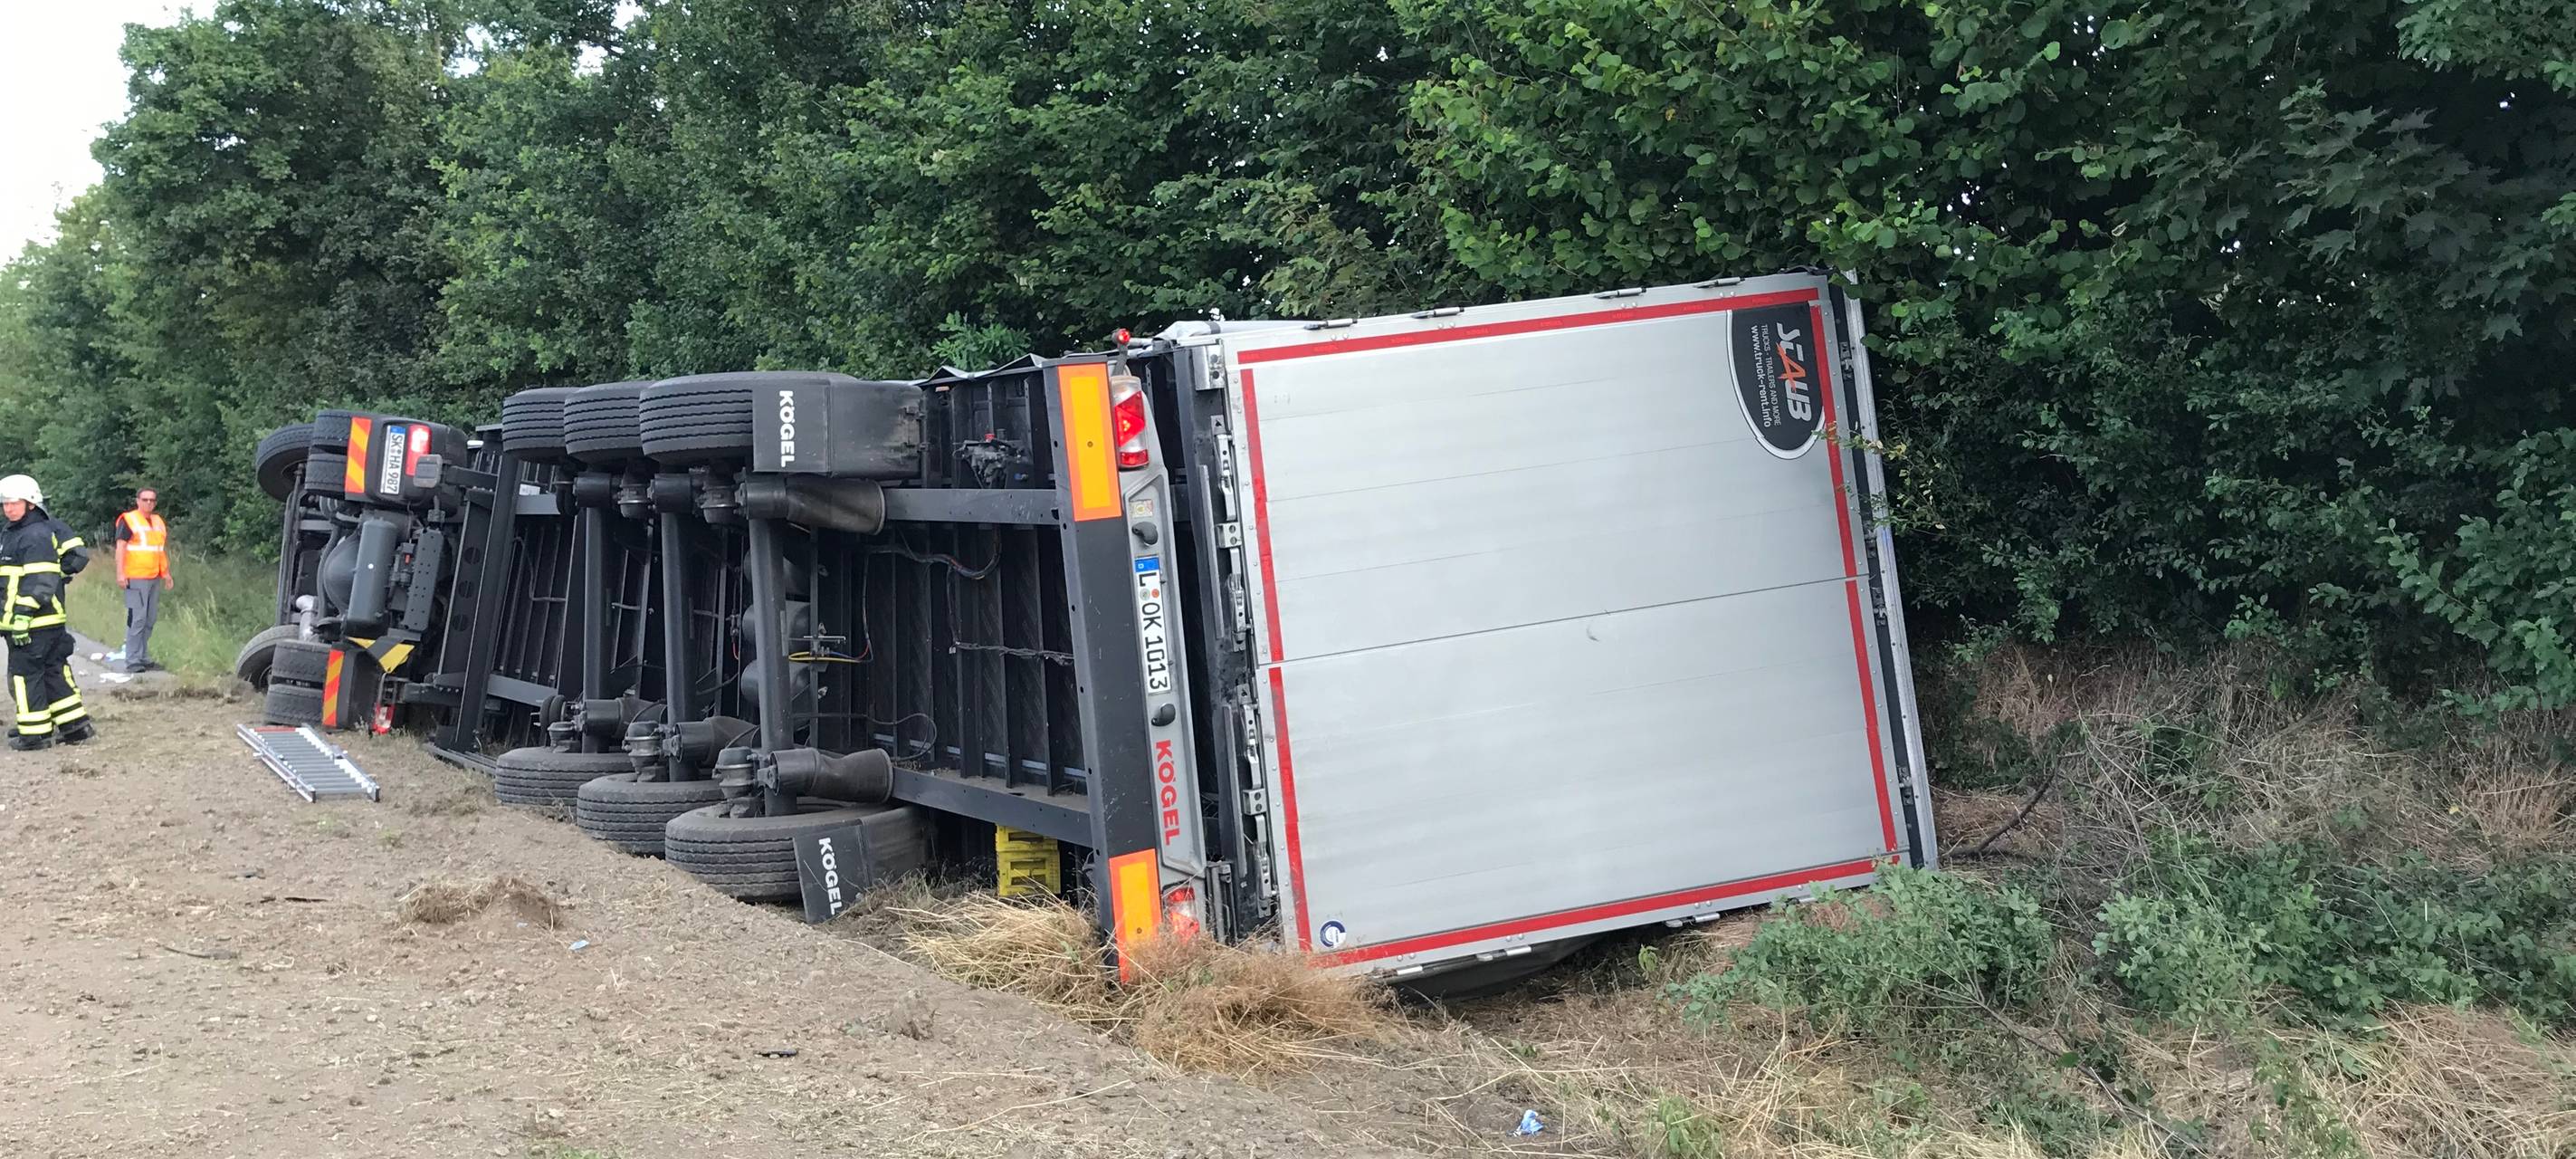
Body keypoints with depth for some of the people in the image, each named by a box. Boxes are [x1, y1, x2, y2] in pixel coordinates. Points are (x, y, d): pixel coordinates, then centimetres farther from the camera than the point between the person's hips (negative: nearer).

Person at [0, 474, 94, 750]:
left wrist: (23, 614, -25)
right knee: (54, 671, 13)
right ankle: (75, 725, 17)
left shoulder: (36, 535, -15)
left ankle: (36, 733, 3)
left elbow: (39, 582, -21)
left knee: (24, 674, -3)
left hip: (34, 623, -10)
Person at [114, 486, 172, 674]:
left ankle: (143, 658, 17)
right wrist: (120, 573, -17)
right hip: (135, 579, -8)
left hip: (155, 579, 8)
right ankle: (132, 661, -9)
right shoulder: (128, 520, -4)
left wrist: (166, 574, 23)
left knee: (150, 620, 10)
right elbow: (120, 547, -10)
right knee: (137, 619, -11)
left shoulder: (158, 521, 18)